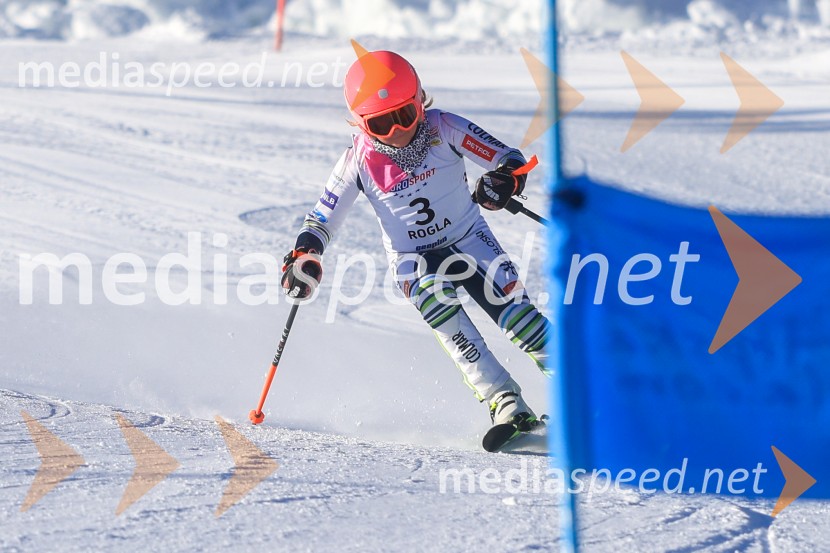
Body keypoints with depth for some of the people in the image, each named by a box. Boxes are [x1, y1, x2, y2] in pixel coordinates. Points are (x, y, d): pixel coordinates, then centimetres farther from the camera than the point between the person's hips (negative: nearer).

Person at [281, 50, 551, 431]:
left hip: (468, 238, 1)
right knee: (442, 313, -27)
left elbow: (508, 158, -16)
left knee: (509, 304, -18)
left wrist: (503, 180, -39)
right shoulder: (359, 161, -15)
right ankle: (503, 401, -31)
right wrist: (305, 257, -22)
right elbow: (323, 217, -5)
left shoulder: (444, 129, -17)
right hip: (412, 259, -1)